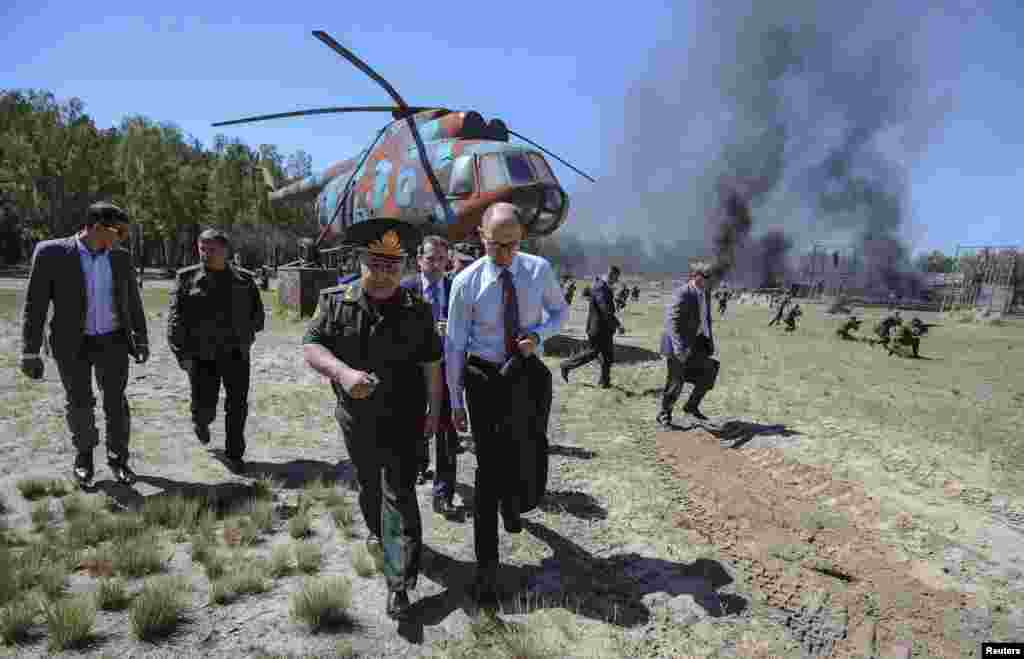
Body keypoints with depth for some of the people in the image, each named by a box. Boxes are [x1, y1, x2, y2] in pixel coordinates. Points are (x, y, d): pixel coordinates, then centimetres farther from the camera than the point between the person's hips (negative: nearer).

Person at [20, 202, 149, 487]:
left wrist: (141, 340, 13)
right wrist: (30, 352, -10)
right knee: (79, 405, 9)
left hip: (113, 342, 2)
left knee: (116, 403, 5)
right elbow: (35, 304, -10)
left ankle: (118, 458, 21)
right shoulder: (51, 252, -11)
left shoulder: (120, 258, 0)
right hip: (73, 346, -2)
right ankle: (83, 457, 31)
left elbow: (133, 302, 9)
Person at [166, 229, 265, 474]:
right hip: (202, 355, -1)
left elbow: (257, 315, 15)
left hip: (236, 353, 1)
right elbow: (175, 319, -5)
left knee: (237, 406, 2)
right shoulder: (187, 278, 0)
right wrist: (181, 353, -12)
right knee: (205, 406, 2)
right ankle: (201, 422, 39)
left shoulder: (244, 279, 5)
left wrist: (243, 336, 6)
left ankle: (234, 454, 17)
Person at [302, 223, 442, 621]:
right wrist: (343, 372, -32)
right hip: (355, 417, 3)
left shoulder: (417, 310, -7)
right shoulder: (336, 302, -6)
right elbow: (310, 347, -13)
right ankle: (376, 531, 52)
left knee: (399, 494, -5)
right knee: (368, 484, 23)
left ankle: (399, 583, 2)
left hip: (403, 419, -2)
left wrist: (433, 412, 1)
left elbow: (431, 365, -1)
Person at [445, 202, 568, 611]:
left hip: (528, 377, 3)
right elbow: (454, 344, -6)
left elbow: (560, 311, 10)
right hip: (485, 378, -2)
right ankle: (486, 570, 13)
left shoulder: (539, 270, -6)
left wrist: (539, 335, -13)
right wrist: (455, 402, -3)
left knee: (531, 461, 11)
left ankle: (512, 504, 50)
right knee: (489, 470, 0)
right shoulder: (466, 282, -12)